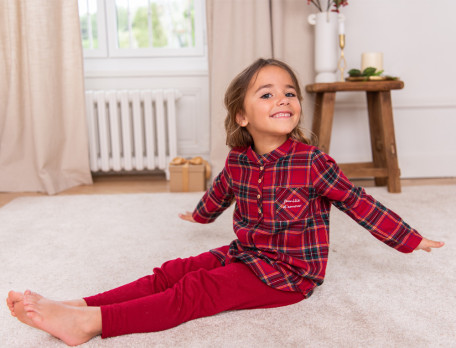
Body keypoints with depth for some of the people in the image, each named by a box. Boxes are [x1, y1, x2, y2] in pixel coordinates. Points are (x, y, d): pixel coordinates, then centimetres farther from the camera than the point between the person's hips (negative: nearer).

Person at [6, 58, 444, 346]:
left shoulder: (312, 161, -16)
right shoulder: (237, 160, 1)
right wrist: (200, 214, 42)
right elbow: (220, 192, 23)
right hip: (244, 254, 6)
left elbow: (359, 203, -6)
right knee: (172, 272, -11)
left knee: (195, 290, -22)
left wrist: (409, 240, 1)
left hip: (289, 273, -6)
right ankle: (77, 306, -20)